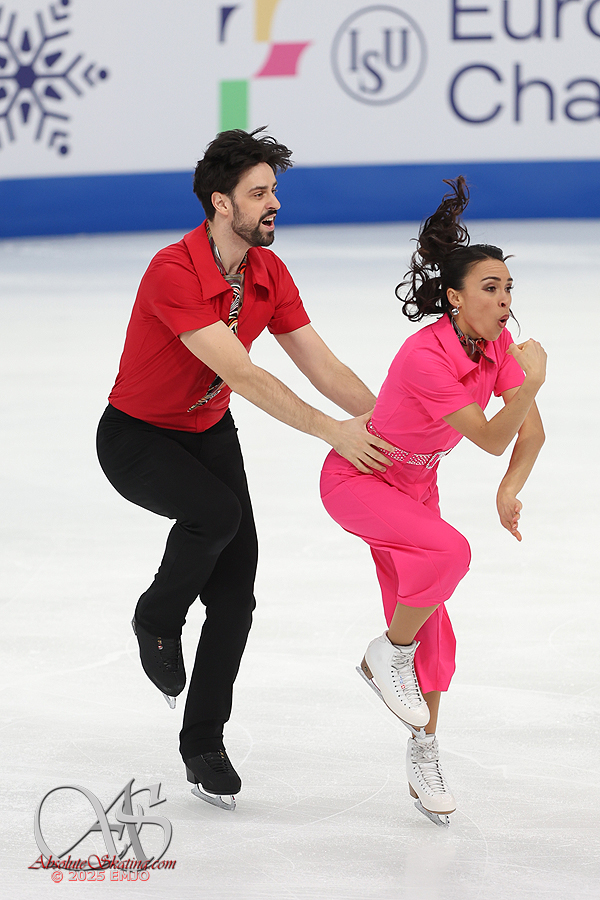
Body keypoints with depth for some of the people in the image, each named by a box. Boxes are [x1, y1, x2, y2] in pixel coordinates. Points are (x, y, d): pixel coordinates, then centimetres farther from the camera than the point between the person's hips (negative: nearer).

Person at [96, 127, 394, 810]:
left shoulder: (268, 274, -6)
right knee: (217, 511, -35)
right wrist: (330, 431, -39)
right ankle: (156, 620, -5)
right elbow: (241, 375, -36)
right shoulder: (173, 273, -30)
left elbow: (319, 363, -4)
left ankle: (203, 744, 8)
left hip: (209, 433, 7)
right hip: (137, 438, -7)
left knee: (235, 589, -4)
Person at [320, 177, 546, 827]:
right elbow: (491, 438, -33)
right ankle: (388, 655, -7)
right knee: (448, 552, -31)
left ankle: (423, 751, 19)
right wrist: (528, 385, -47)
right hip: (356, 480, -7)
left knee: (426, 621, 5)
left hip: (415, 486, 7)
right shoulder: (425, 358, -34)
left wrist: (510, 489, -18)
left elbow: (530, 433, -3)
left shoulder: (497, 346, -11)